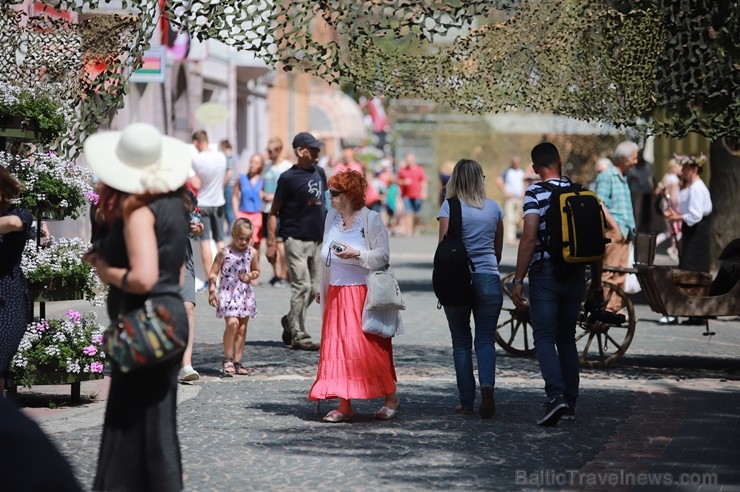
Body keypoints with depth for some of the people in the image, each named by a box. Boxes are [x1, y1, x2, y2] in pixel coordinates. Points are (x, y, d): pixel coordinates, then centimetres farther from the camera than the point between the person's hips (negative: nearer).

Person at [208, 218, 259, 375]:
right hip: (228, 293, -4)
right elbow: (213, 274, -2)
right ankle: (227, 360, -8)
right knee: (232, 323, -18)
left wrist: (250, 276, -5)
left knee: (242, 327, 7)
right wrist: (212, 291, -10)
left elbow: (256, 271, 17)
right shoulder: (224, 253, -6)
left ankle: (237, 362, 14)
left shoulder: (253, 253, 4)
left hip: (245, 294, 4)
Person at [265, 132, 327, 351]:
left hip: (316, 240, 7)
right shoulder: (289, 177, -9)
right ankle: (299, 336, -4)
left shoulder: (319, 173, 10)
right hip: (296, 240, -7)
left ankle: (290, 321, 30)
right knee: (302, 287, -9)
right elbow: (274, 212, -7)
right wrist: (271, 243, -13)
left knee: (313, 289, 10)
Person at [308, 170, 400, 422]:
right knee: (337, 349, 1)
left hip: (364, 295, -6)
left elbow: (383, 255, -11)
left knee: (369, 347, -6)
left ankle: (390, 397, 10)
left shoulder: (371, 220, -7)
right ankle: (344, 406, 4)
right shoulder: (332, 217, 12)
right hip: (337, 295, 6)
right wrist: (322, 289, 21)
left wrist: (356, 254, -23)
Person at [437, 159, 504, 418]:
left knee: (461, 342, 8)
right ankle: (487, 384, -20)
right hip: (489, 280, 2)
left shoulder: (450, 207, -4)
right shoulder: (494, 208, 7)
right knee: (485, 340, 6)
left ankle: (467, 401, 8)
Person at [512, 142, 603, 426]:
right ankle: (570, 403, 16)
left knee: (544, 338, -3)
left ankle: (556, 395, -22)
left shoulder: (535, 193, -7)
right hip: (575, 276, 5)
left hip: (545, 274, -5)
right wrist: (596, 283, 17)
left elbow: (529, 238, -16)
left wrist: (518, 280, -13)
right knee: (567, 338, 15)